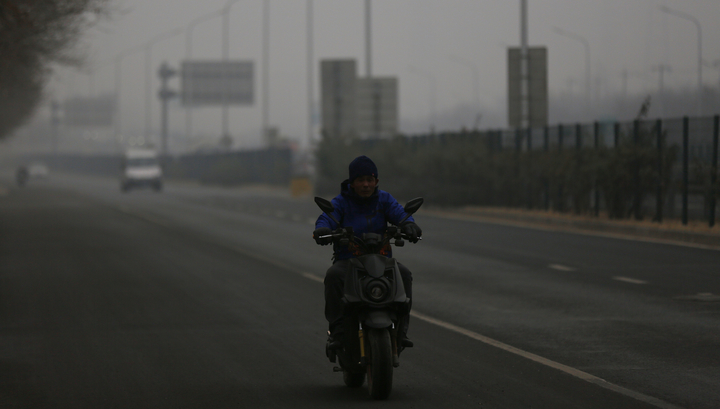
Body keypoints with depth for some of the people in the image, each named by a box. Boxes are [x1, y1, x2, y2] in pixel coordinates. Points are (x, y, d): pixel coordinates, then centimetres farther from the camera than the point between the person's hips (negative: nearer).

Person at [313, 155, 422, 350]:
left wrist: (409, 224, -33)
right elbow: (327, 218, -15)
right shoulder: (341, 202, 2)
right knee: (333, 275, -33)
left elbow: (399, 213, -9)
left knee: (404, 273, -26)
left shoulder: (384, 199, 8)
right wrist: (322, 230, -41)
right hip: (347, 259, -2)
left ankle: (401, 330, -21)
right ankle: (337, 330, -30)